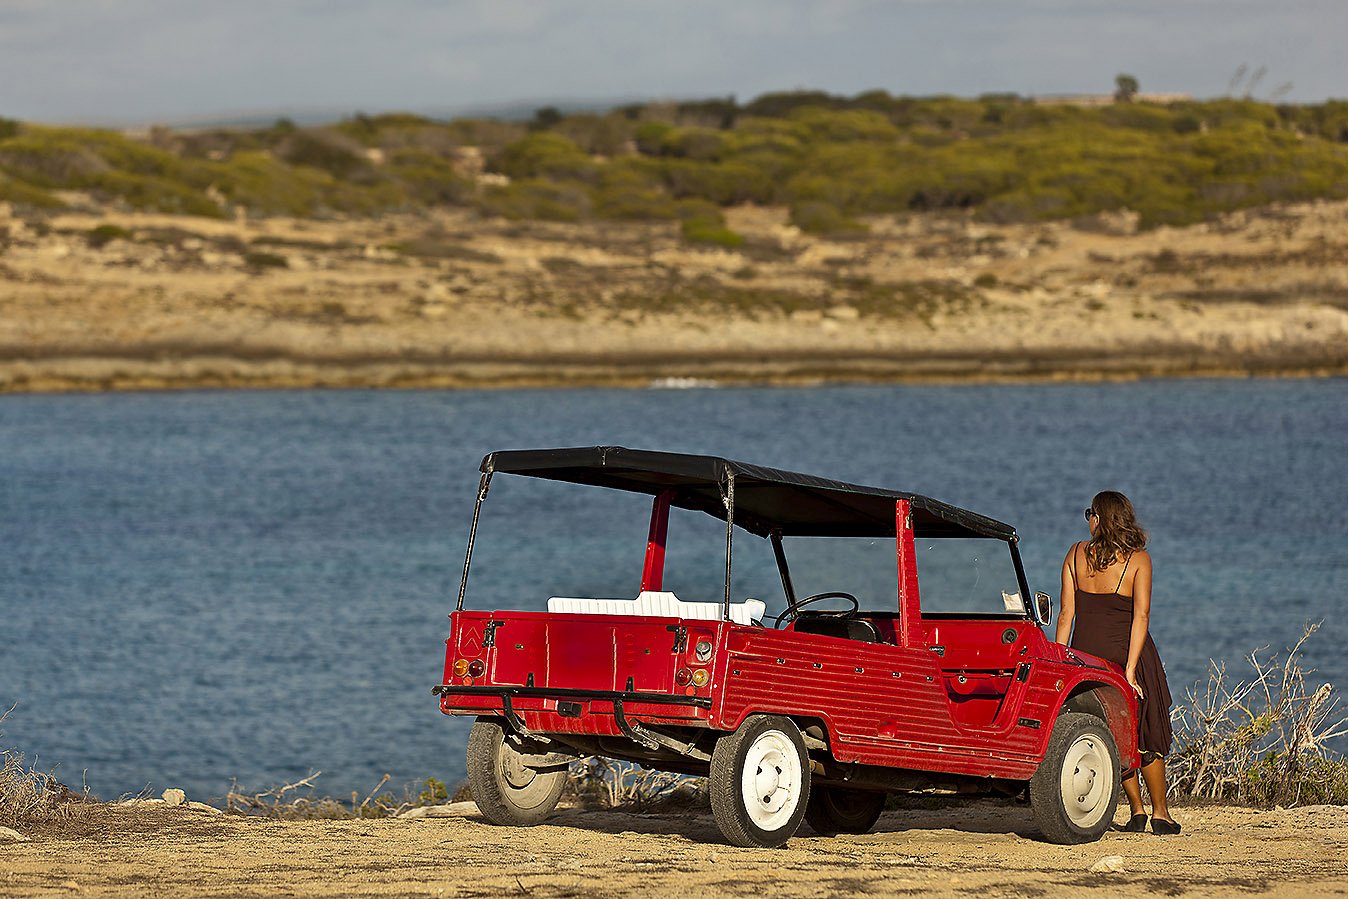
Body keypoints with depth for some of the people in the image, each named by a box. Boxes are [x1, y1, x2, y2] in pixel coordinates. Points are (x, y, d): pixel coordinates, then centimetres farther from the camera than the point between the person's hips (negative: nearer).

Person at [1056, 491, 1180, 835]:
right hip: (1127, 654, -2)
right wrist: (1130, 669, -17)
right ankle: (1160, 813, 16)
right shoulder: (1138, 560, -7)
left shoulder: (1077, 554, -1)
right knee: (1148, 737, 12)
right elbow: (1141, 616, -15)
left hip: (1086, 654, 2)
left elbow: (1067, 614, -2)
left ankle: (1137, 810, 14)